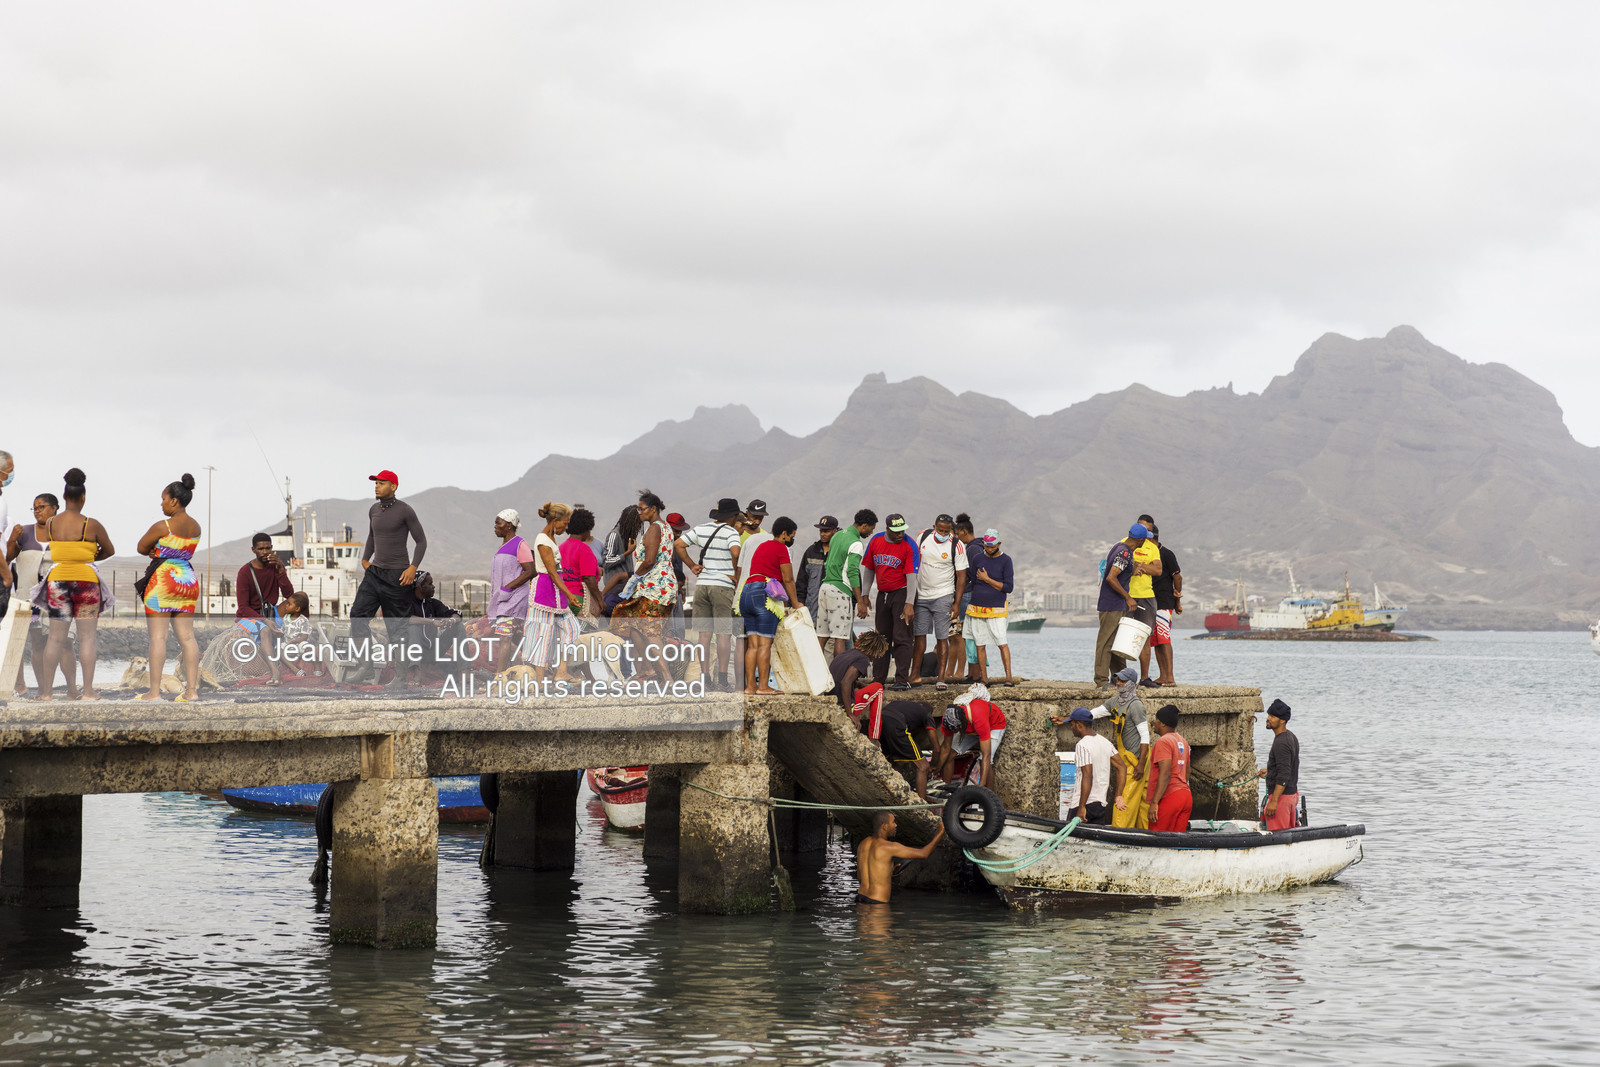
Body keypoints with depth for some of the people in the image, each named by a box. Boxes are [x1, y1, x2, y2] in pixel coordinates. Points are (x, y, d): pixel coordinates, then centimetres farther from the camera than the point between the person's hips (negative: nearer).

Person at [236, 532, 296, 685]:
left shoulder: (276, 565, 2)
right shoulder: (245, 572, -13)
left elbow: (289, 594, -10)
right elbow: (243, 608, -15)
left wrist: (280, 569, -21)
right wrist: (264, 620, -29)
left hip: (269, 612, 7)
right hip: (247, 616, -7)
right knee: (265, 630, -38)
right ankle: (275, 673, -56)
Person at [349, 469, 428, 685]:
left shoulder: (404, 511, -10)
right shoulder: (374, 510, 10)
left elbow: (421, 541, -6)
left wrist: (413, 567, -15)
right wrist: (365, 559, 18)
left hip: (397, 575, -6)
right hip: (375, 571, 6)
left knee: (397, 625, -2)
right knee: (358, 614, -6)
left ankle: (400, 675, 4)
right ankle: (366, 665, -2)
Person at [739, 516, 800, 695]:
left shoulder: (762, 546, 25)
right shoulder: (781, 548, -2)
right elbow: (788, 580, -4)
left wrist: (786, 600, 25)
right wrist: (795, 604, 5)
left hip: (746, 593, 8)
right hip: (765, 596, -8)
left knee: (752, 643, 6)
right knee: (765, 643, -8)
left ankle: (750, 685, 2)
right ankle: (763, 686, -10)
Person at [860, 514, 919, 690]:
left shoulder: (909, 545, -11)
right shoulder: (875, 542, 3)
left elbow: (911, 576, -15)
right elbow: (868, 569, 13)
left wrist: (909, 604, -21)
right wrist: (864, 596, 10)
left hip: (902, 593, -5)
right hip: (883, 594, 5)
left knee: (901, 637, -9)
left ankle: (903, 680, -9)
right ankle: (878, 680, 17)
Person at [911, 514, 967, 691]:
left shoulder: (957, 546, -10)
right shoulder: (923, 537, 0)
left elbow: (961, 577, -6)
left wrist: (956, 604, -11)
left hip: (943, 596, -4)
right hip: (921, 595, 4)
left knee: (942, 638, -6)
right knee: (919, 634, 6)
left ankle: (941, 677, -2)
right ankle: (915, 675, 15)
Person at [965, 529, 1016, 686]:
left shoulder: (1005, 560, -2)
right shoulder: (977, 559, 8)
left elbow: (1008, 587, -7)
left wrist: (987, 579, -10)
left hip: (996, 609, -3)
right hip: (976, 607, 3)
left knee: (1002, 643, -9)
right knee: (979, 644, 3)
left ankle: (1009, 677, -9)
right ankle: (983, 678, 9)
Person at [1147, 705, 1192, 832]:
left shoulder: (1163, 742, -11)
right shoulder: (1183, 742, 18)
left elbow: (1165, 774, -20)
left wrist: (1154, 802, -23)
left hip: (1169, 798, -9)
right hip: (1186, 796, 9)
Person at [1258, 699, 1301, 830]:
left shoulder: (1281, 743, -21)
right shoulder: (1291, 736, 10)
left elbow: (1283, 776, -26)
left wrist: (1274, 801, -27)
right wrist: (1269, 771, 27)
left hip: (1281, 795, -10)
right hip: (1293, 793, 10)